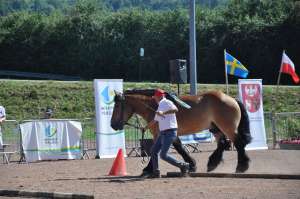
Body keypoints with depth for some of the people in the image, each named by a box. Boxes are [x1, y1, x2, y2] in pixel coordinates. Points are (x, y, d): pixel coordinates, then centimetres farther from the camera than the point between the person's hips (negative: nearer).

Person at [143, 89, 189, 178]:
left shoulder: (167, 103, -9)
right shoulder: (160, 107, 20)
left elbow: (175, 109, -30)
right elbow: (154, 121, 32)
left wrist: (163, 113, -40)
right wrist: (145, 128, 42)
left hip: (170, 132, -10)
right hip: (162, 133, 10)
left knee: (163, 155, -13)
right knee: (153, 151, 11)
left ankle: (183, 165, -4)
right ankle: (156, 172, 19)